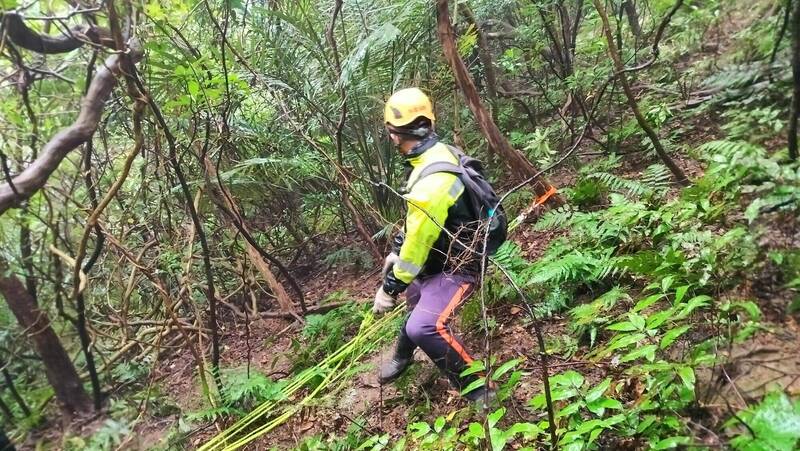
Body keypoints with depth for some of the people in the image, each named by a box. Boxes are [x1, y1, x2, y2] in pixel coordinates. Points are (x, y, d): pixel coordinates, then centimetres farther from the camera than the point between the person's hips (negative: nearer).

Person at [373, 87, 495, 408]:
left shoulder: (432, 181, -34)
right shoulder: (437, 153, -3)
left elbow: (418, 242, -27)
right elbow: (415, 221, 10)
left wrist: (390, 288, -16)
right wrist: (396, 250, 17)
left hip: (456, 266, -10)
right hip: (439, 258, 10)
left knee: (424, 327, -27)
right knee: (417, 301, 30)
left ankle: (479, 391, -9)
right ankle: (403, 356, 58)